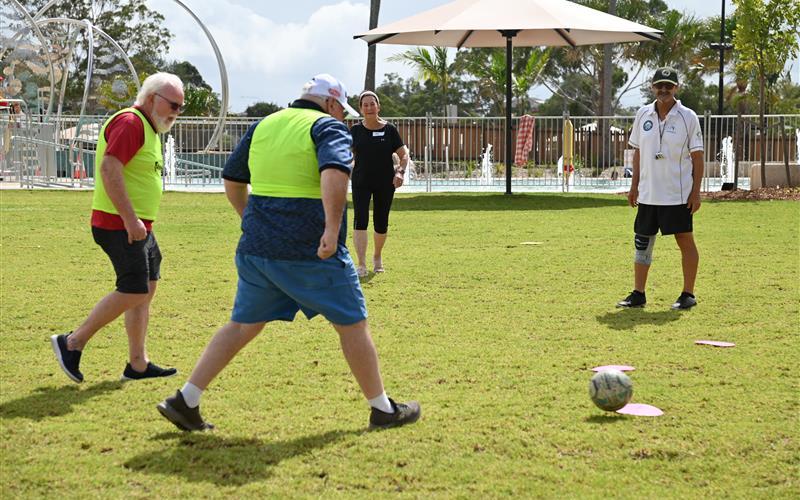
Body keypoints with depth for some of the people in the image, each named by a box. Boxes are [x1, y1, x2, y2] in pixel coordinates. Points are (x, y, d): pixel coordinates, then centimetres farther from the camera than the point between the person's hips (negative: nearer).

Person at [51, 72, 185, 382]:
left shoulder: (148, 127, 18)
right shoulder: (129, 122, -14)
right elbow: (110, 168, -25)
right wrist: (130, 219, -27)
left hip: (137, 226, 11)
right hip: (120, 225, -11)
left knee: (146, 288, 10)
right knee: (133, 292, -10)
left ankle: (138, 364, 15)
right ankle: (73, 343, 1)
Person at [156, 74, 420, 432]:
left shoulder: (263, 126, 15)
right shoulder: (328, 127, -5)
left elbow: (232, 178, 21)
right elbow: (334, 172, -25)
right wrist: (332, 230, -27)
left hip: (256, 249, 6)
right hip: (311, 252, -6)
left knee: (242, 325, 16)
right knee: (352, 325, 8)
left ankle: (184, 401, 12)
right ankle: (383, 409, 17)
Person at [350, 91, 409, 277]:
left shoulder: (389, 129, -4)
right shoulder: (356, 130, 0)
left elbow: (404, 155, -1)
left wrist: (400, 172, -17)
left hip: (385, 183, 0)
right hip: (361, 182, 0)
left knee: (381, 223, 7)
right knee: (360, 220, -15)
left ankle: (377, 256, 35)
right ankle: (361, 265, -15)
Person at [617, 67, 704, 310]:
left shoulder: (688, 117, -5)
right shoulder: (643, 115, 7)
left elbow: (697, 156, -5)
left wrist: (696, 191, -9)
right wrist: (634, 185, 10)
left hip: (678, 194, -4)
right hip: (648, 193, 5)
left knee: (685, 241, 1)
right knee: (642, 242, 7)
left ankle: (688, 294, 11)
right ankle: (638, 294, 14)